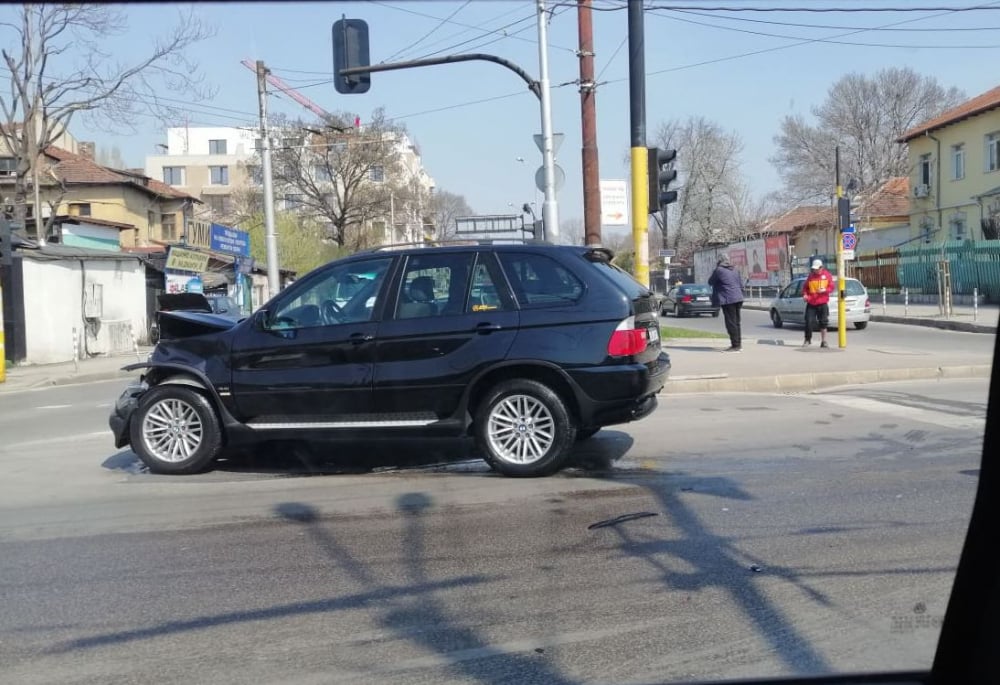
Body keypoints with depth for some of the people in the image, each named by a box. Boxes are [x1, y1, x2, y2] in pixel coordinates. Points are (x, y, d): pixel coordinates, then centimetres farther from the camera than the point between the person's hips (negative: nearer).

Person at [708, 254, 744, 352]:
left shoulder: (718, 270, -6)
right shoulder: (735, 271, 16)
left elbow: (710, 282, 5)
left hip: (728, 300, -8)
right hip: (738, 298, 8)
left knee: (731, 323, -5)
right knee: (736, 322, 15)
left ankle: (735, 345, -5)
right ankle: (738, 344, 20)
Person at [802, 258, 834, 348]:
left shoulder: (827, 275, 1)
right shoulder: (811, 276, 5)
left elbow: (831, 287, 1)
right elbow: (805, 287, 12)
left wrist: (825, 290, -18)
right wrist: (804, 294, -6)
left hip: (822, 303, -1)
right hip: (811, 303, 1)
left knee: (823, 323, 4)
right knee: (808, 321, -3)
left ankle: (823, 341, 13)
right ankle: (807, 339, 14)